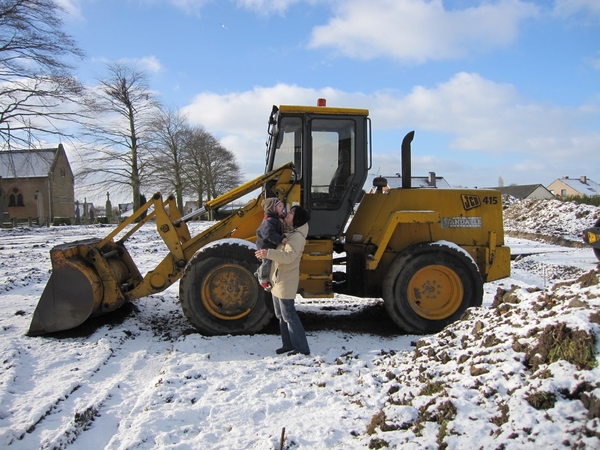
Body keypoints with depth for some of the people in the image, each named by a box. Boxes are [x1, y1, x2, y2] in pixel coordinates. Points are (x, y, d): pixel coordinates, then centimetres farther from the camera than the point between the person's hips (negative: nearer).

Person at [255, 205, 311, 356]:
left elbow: (289, 256, -33)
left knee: (289, 315, -5)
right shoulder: (287, 232, 12)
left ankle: (302, 348, 3)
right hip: (277, 280, 10)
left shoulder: (297, 237, -18)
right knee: (281, 315, 16)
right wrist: (265, 253, 14)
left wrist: (268, 253, -40)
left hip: (286, 282, -10)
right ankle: (288, 344, 26)